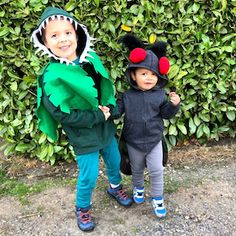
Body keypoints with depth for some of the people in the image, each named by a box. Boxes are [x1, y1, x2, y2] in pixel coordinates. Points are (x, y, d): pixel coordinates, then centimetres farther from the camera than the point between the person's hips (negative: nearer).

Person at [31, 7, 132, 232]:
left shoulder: (91, 58, -7)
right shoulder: (51, 77, -24)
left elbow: (107, 85, 3)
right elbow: (64, 114, -24)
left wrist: (110, 107, -16)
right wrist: (99, 116, -20)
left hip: (106, 127, 6)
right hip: (83, 136, -5)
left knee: (114, 161, 24)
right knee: (89, 176, 8)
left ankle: (115, 187, 55)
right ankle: (82, 208, 38)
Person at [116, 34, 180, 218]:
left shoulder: (160, 95, -9)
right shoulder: (127, 96, -10)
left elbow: (166, 114, -6)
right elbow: (117, 110, -10)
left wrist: (174, 104, -25)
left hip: (154, 140, 0)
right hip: (134, 141, 0)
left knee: (157, 170, 5)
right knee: (137, 169, 20)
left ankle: (157, 198, 25)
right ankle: (138, 188, 48)